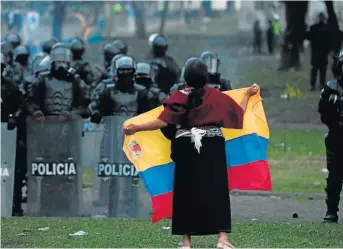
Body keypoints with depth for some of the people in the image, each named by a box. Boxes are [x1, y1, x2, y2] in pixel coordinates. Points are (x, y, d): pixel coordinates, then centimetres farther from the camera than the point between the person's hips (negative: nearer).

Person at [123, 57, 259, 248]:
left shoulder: (180, 96, -8)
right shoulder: (216, 96, -1)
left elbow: (163, 122, -15)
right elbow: (239, 112, 9)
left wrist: (136, 128, -11)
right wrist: (248, 95, 26)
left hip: (187, 148, -1)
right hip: (212, 147, 1)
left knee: (186, 191, 6)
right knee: (216, 189, 1)